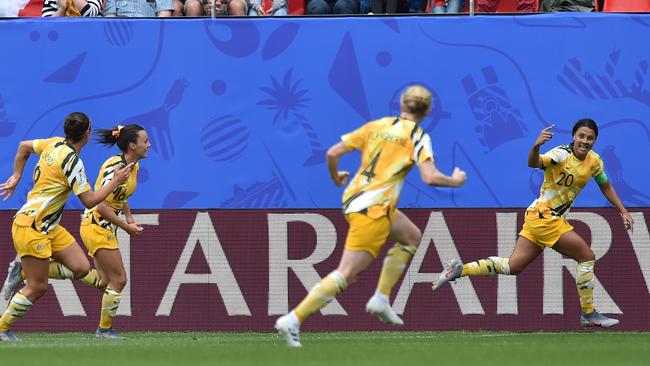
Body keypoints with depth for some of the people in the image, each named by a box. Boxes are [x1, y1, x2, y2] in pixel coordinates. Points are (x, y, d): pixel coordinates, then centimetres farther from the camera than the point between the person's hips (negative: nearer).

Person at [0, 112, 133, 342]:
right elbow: (89, 201, -18)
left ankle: (24, 270, 11)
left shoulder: (55, 143, 5)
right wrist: (115, 181, -8)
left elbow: (24, 146, 21)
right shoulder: (72, 161, -21)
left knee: (81, 268, 1)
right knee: (37, 288, -3)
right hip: (32, 228, -9)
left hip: (48, 226, 9)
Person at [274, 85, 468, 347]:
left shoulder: (376, 126, 12)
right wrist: (455, 181, 3)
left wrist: (336, 178, 26)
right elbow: (429, 177, -16)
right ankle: (293, 320, -17)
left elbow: (333, 153, 7)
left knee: (412, 238, 27)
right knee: (346, 274, -9)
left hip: (353, 198, 8)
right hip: (372, 210, -8)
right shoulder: (418, 136, -3)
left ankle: (380, 299, 21)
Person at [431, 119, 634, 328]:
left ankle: (459, 270, 11)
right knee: (587, 256, -9)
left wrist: (623, 211, 20)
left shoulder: (594, 162, 5)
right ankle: (588, 314, 1)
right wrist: (536, 146, -57)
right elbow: (534, 163, -36)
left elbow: (606, 187, 22)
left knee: (512, 266, 8)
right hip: (543, 216, -8)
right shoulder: (562, 154, -18)